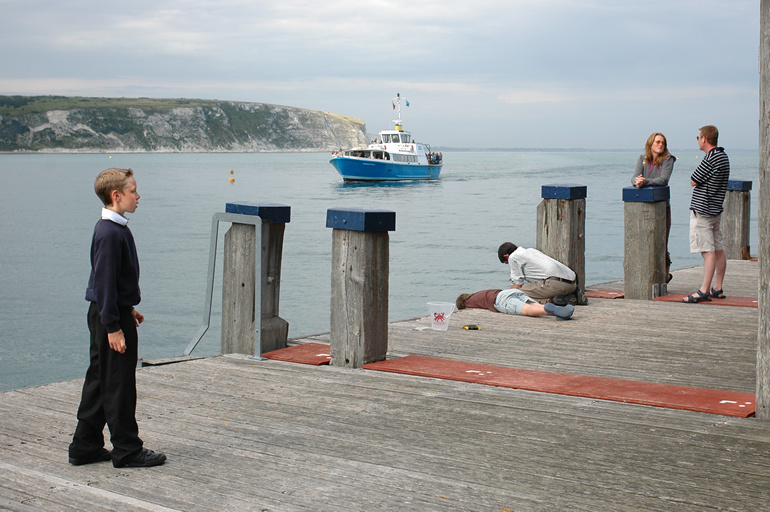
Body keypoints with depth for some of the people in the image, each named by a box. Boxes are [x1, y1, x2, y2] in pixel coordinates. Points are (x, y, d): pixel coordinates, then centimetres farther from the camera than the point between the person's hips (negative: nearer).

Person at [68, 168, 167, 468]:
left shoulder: (115, 228, 12)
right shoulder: (110, 233, -20)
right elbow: (104, 282, -22)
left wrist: (128, 310, 27)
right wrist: (113, 327, -21)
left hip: (108, 313, 11)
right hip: (111, 318, -11)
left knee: (99, 381, 15)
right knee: (119, 384, -2)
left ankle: (85, 448, 22)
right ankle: (127, 451, 7)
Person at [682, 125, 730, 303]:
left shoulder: (710, 159, -18)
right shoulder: (723, 156, 12)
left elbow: (693, 181, -12)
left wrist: (694, 176, 5)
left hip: (702, 210, -10)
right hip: (716, 208, 10)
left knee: (708, 251, -10)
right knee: (718, 250, 10)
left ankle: (704, 291, -11)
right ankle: (717, 289, 16)